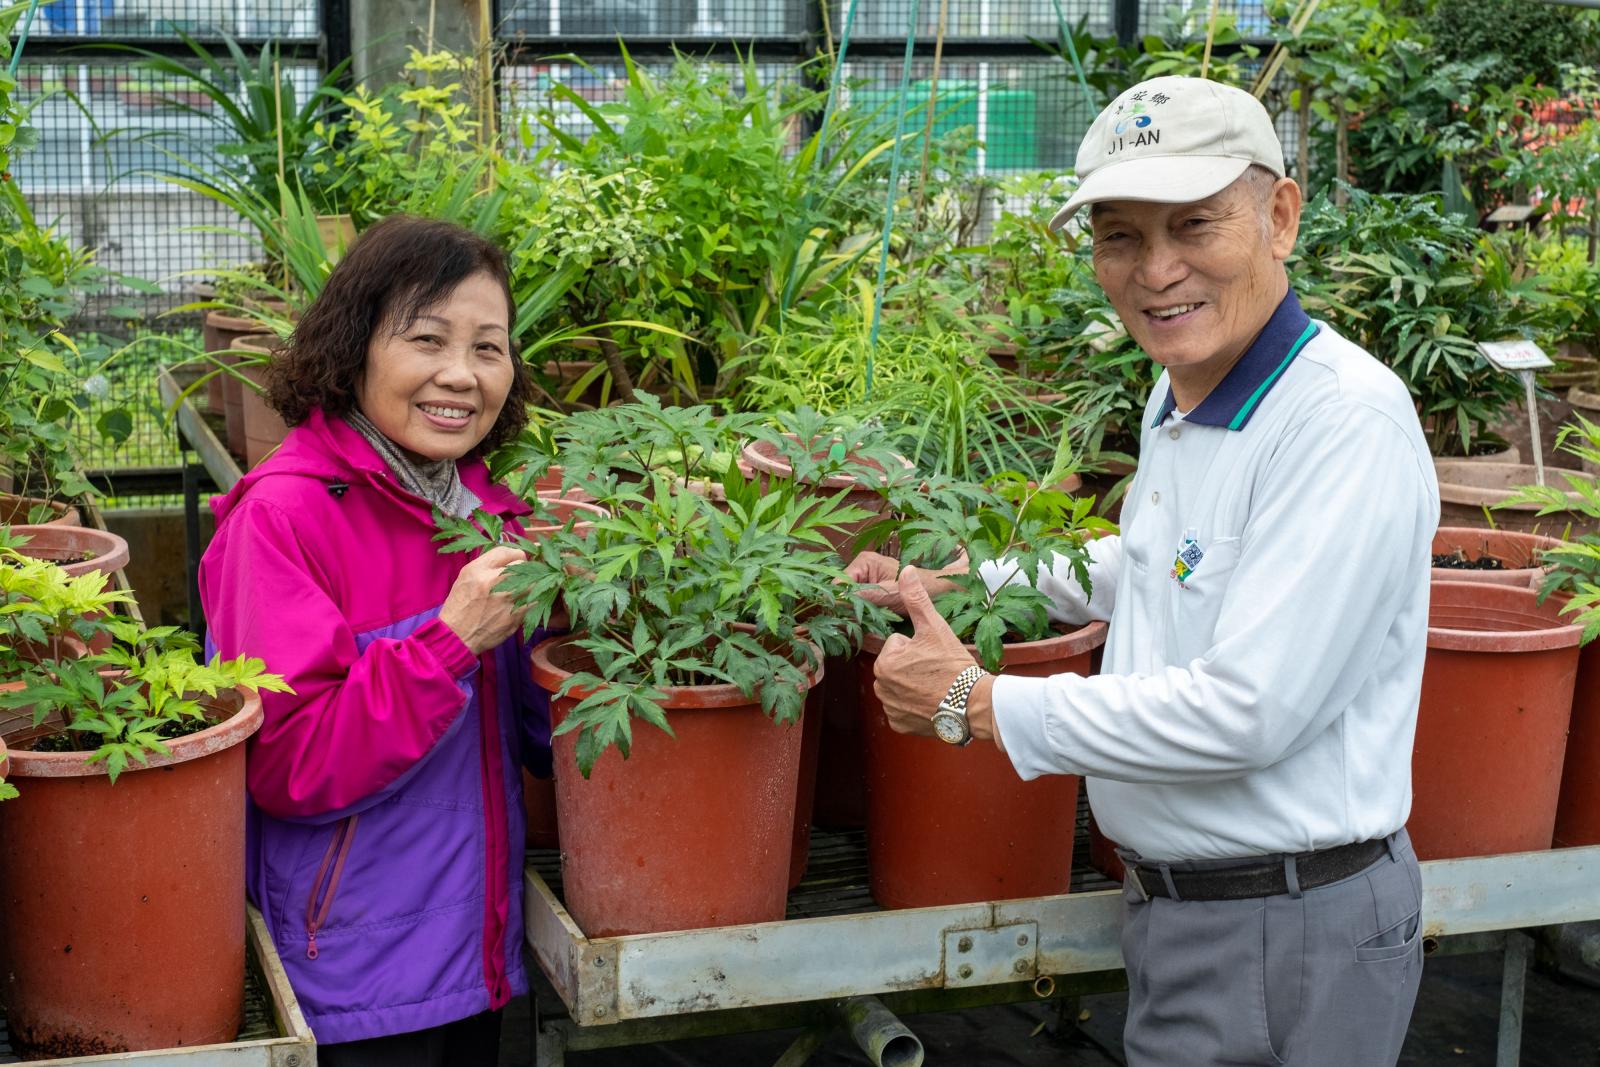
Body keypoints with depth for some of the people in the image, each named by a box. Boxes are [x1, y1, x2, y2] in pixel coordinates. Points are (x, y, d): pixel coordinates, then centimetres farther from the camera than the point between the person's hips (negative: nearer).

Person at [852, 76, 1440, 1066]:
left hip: (1291, 943, -8)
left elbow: (1246, 712, -29)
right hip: (1174, 903, 9)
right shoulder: (1179, 398, 6)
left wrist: (977, 704, -20)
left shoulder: (1351, 420, -24)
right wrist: (957, 584, 20)